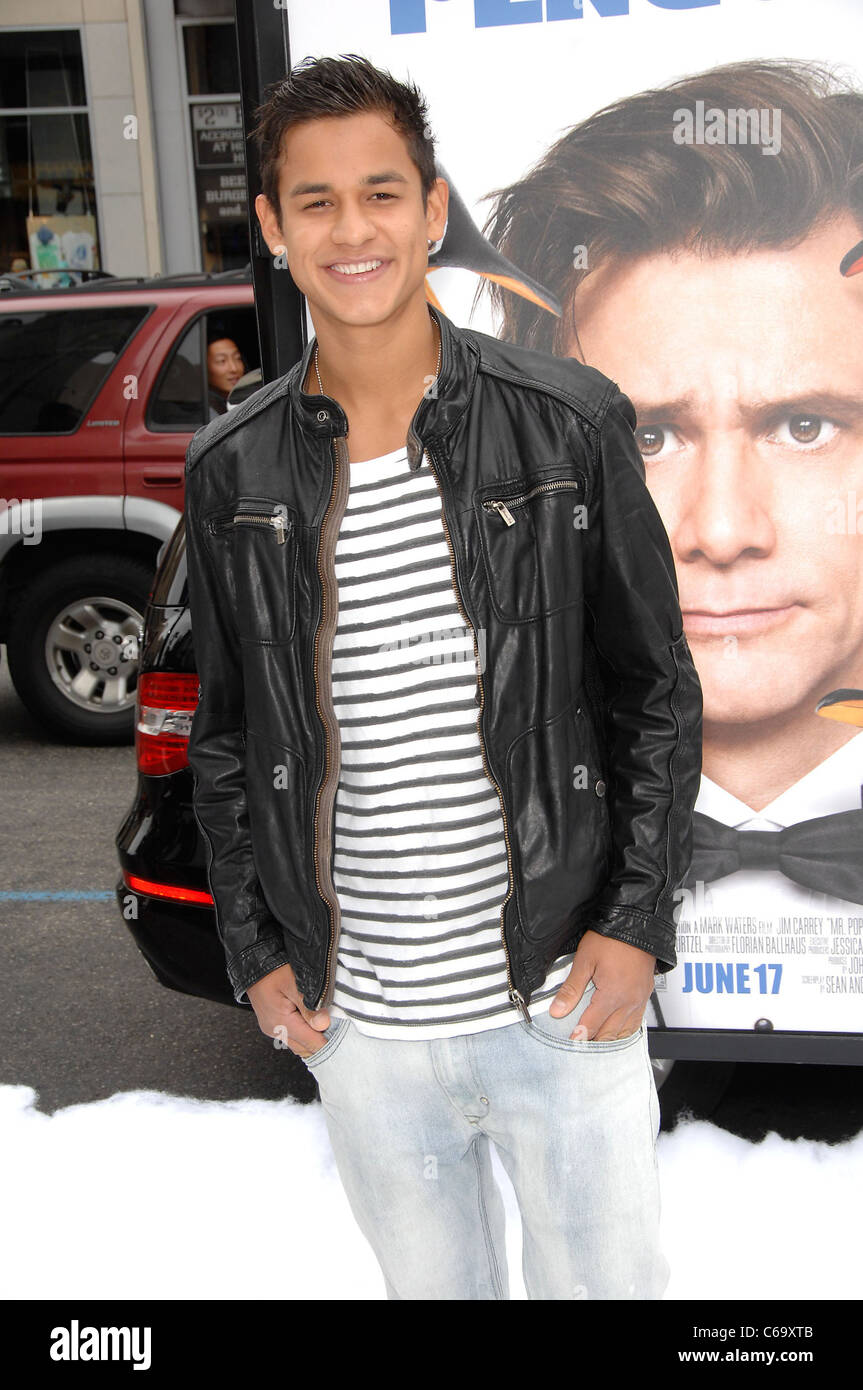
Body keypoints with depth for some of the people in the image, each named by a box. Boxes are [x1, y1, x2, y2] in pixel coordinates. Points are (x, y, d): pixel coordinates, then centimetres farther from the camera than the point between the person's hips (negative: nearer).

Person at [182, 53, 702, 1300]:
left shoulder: (570, 425, -7)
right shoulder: (231, 474, -1)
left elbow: (658, 695, -2)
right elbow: (222, 739, 7)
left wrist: (636, 925, -7)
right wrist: (255, 952, 4)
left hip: (564, 1003, -2)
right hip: (354, 1018, 2)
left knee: (608, 1278, 16)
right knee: (429, 1282, 23)